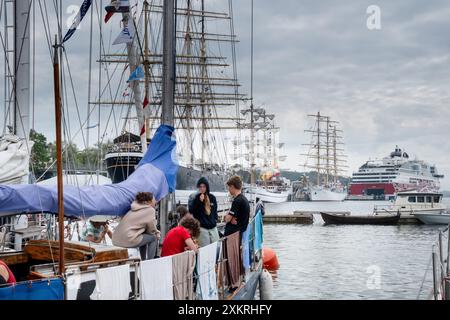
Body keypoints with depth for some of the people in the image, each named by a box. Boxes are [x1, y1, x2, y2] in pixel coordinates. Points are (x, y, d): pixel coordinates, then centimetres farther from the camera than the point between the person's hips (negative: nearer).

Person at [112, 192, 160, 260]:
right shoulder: (150, 210, -5)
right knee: (154, 237, 8)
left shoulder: (136, 207, 19)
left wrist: (156, 231, 19)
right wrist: (156, 233, 20)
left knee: (144, 236, 28)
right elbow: (151, 230, -1)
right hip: (128, 240, -9)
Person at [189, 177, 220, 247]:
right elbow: (191, 211, -13)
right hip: (202, 227, -5)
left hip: (213, 227, 5)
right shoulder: (196, 198, -3)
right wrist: (199, 201, -20)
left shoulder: (212, 197, 9)